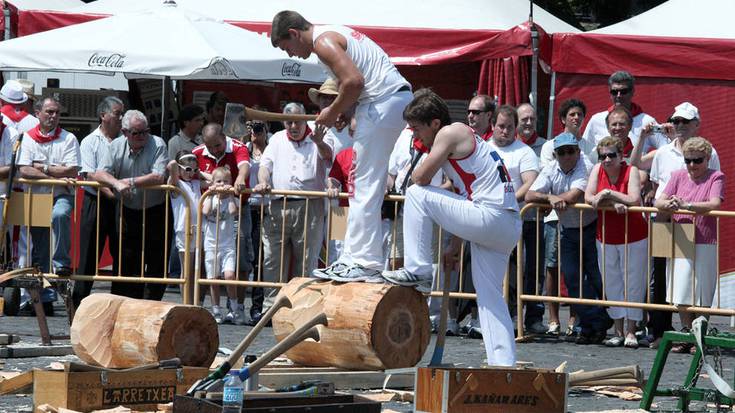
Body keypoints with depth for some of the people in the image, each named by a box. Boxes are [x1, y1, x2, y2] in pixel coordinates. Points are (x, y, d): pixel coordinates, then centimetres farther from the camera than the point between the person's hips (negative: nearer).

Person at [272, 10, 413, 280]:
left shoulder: (323, 42, -10)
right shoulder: (335, 34, 22)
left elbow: (354, 81, -21)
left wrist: (334, 112, -7)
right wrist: (343, 111, 11)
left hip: (383, 101, -10)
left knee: (365, 185, -9)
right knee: (369, 185, 14)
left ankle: (364, 262, -10)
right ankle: (356, 256, 18)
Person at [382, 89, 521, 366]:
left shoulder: (450, 133, -3)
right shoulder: (463, 137, 26)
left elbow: (421, 177, -9)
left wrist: (412, 179, 16)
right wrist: (455, 246, 30)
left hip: (491, 217, -10)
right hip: (509, 228, 10)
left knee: (416, 194, -6)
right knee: (490, 299, 11)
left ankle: (418, 271, -3)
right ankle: (503, 364, 6)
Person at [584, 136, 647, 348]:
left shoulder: (631, 171, -11)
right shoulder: (597, 170, 0)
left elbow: (634, 200, -23)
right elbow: (588, 198, -10)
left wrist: (608, 193, -19)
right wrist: (613, 203, -22)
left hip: (633, 238, -4)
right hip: (606, 239, 4)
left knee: (633, 285, 1)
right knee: (612, 286, 8)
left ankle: (630, 332, 8)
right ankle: (618, 332, 16)